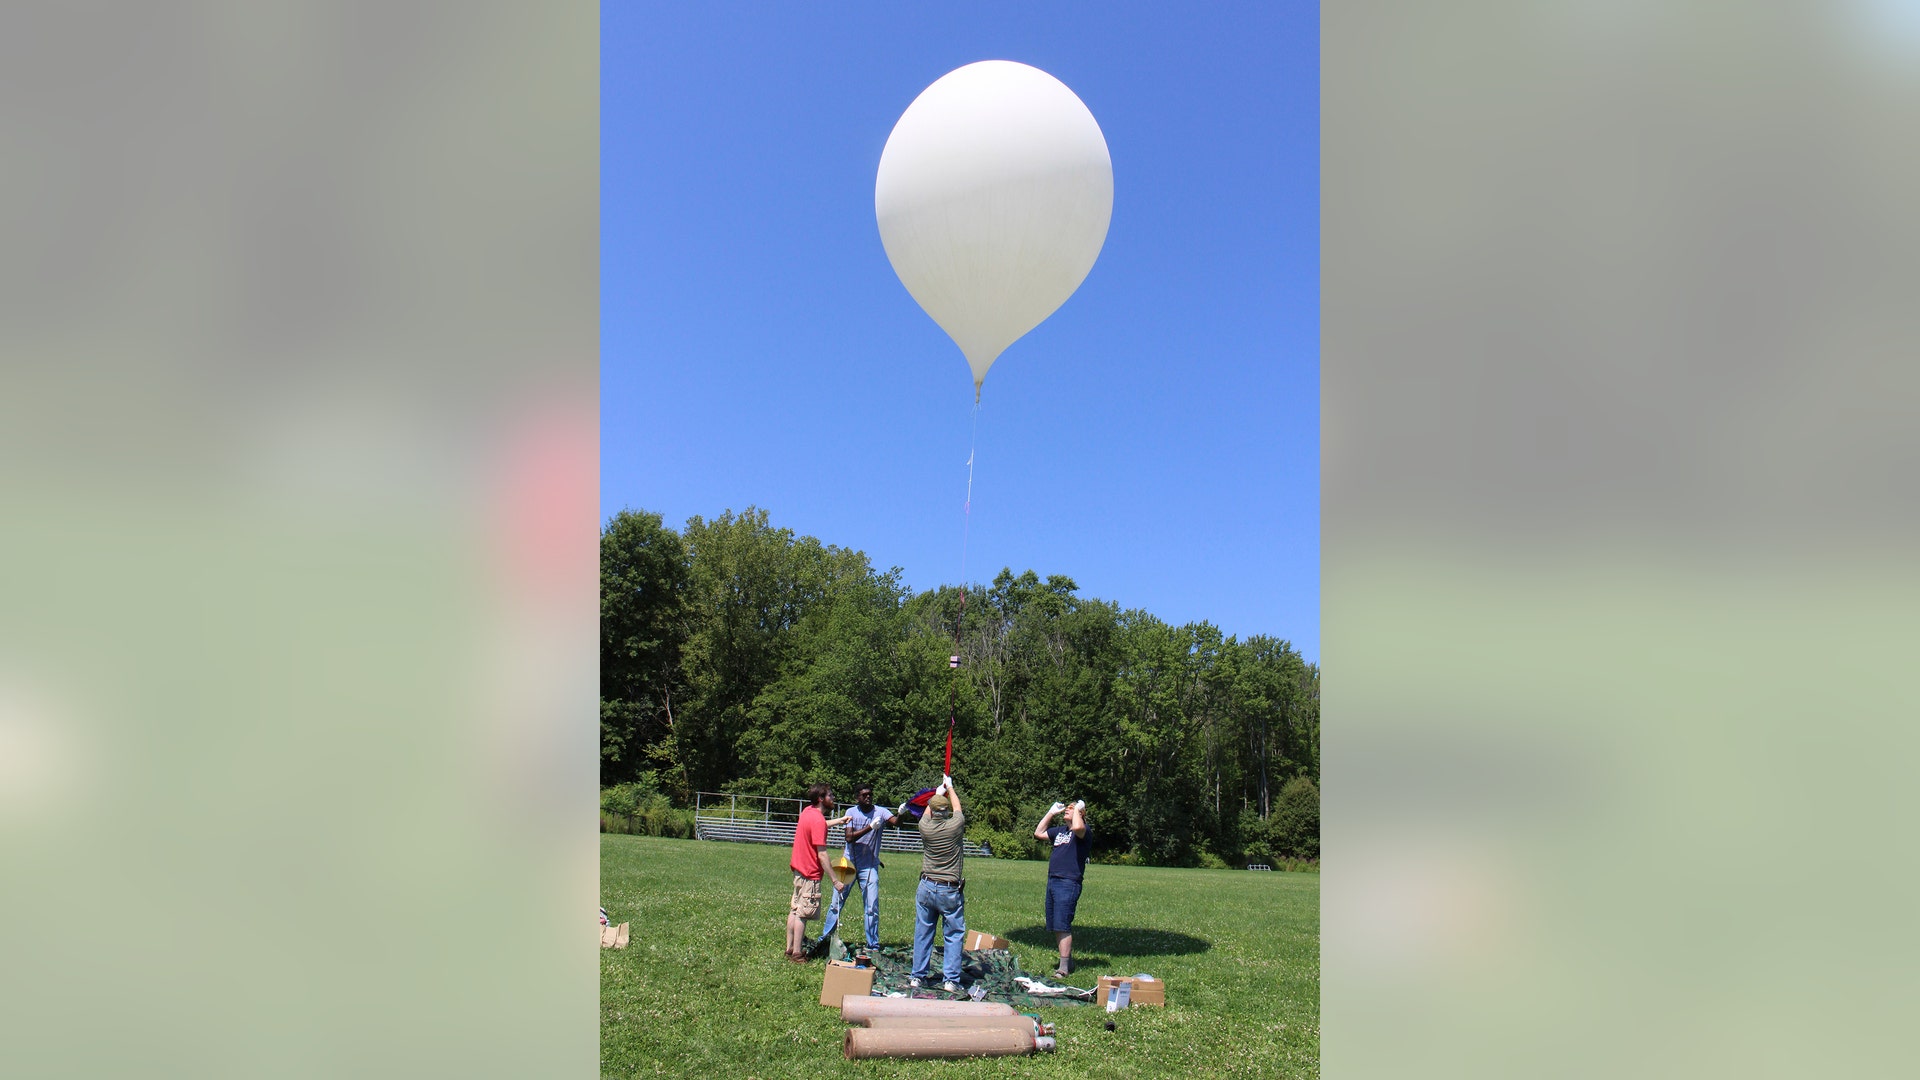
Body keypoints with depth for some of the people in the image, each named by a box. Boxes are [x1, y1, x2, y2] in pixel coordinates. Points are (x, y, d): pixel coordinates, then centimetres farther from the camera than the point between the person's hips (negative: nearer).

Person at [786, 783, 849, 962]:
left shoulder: (808, 811, 6)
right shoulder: (818, 820, -22)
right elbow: (821, 855, -24)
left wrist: (839, 821, 28)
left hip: (798, 868, 10)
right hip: (810, 873, -10)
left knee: (794, 910, 14)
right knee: (803, 913, -3)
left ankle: (790, 948, 22)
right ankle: (797, 953, 2)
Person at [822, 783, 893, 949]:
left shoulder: (880, 812, -4)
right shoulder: (851, 812, -3)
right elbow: (849, 837, -15)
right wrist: (870, 827, -26)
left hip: (870, 867, -1)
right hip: (849, 864, 1)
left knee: (872, 907, -1)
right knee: (837, 903, 9)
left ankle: (873, 944, 10)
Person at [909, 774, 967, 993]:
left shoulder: (925, 827, -5)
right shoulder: (955, 826, -11)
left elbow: (927, 812, 20)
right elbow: (957, 807, 12)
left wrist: (938, 792, 37)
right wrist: (949, 788, 30)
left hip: (926, 887, 3)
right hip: (950, 891, -3)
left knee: (922, 933, 11)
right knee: (955, 934, 5)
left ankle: (917, 976, 17)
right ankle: (951, 980, 2)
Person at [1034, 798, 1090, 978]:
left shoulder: (1083, 830, -4)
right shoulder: (1060, 830, 19)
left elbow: (1077, 828, -29)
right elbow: (1038, 833, 28)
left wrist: (1078, 809, -11)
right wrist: (1051, 813, 22)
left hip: (1068, 883, -9)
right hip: (1052, 882, 9)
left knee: (1062, 926, -12)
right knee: (1055, 927, 12)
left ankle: (1064, 968, -10)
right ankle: (1069, 961, 23)